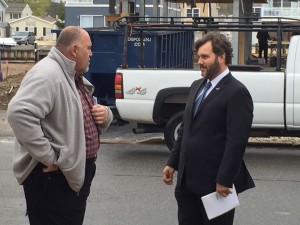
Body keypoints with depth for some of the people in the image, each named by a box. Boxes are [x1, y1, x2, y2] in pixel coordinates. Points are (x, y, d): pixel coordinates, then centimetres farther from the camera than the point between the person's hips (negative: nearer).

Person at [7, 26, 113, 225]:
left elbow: (85, 119, 25)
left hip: (76, 173, 10)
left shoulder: (76, 78, 15)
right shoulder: (47, 74, -19)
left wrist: (105, 115, 0)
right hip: (52, 177, -10)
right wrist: (48, 158, -30)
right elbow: (19, 113, -33)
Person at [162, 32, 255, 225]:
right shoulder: (197, 86, 13)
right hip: (187, 179, 7)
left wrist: (224, 181, -20)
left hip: (215, 182, -7)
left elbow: (236, 142, -18)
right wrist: (172, 163, 14)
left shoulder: (237, 92, -13)